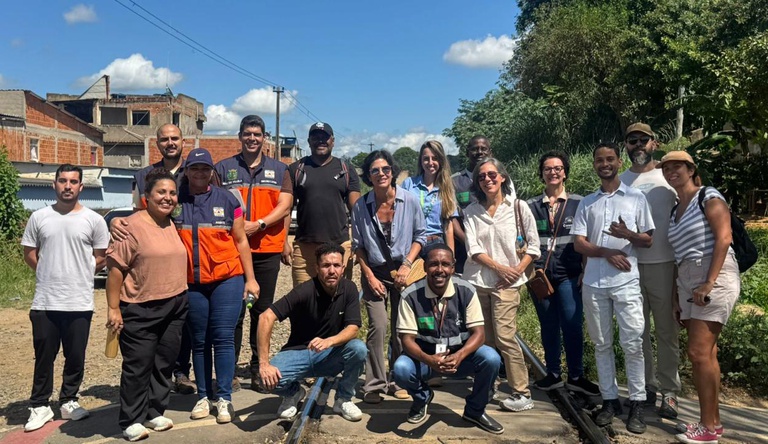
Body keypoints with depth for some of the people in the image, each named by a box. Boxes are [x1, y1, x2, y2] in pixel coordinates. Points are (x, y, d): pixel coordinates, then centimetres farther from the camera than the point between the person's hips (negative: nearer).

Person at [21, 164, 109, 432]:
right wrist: (50, 274, 7)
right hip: (44, 302, 1)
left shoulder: (93, 220, 0)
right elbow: (29, 253, 11)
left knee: (75, 357, 8)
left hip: (79, 303, -1)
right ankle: (40, 407, 21)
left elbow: (102, 258, 5)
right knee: (44, 357, 9)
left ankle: (69, 402, 25)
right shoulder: (39, 217, 5)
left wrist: (80, 274, 3)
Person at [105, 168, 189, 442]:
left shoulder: (174, 225, 10)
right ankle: (131, 421, 15)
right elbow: (116, 267, -13)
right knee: (138, 366, 2)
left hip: (175, 307, 7)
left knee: (164, 363, 13)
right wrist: (113, 308, -15)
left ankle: (155, 413, 27)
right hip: (140, 310, -6)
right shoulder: (133, 225, -11)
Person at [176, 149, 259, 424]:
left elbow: (241, 241, 6)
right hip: (191, 284, 1)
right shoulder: (175, 201, 4)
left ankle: (224, 398, 6)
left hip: (227, 279, -1)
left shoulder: (227, 200, 3)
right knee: (199, 341, 9)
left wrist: (250, 278, 2)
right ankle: (204, 396, 20)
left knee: (223, 338, -2)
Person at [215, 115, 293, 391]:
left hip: (267, 250, 1)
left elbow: (284, 206, 0)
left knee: (263, 311, 7)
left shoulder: (279, 170, 11)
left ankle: (258, 369, 17)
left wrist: (259, 224, -15)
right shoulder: (223, 169, 9)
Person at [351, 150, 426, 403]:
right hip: (374, 272, -1)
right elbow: (358, 245, 1)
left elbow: (420, 235, 2)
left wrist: (407, 264, -8)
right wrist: (369, 276, -4)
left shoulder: (409, 201, -7)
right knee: (378, 326, -13)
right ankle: (374, 384, -1)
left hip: (402, 271, 1)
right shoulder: (361, 206, -7)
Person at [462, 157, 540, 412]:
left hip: (507, 283, -3)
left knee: (504, 336, -11)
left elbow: (533, 246, 2)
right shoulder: (471, 212, 7)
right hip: (477, 280, 3)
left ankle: (522, 394, -1)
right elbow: (473, 249, -2)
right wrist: (500, 268, -12)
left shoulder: (518, 207, 2)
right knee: (485, 339, 7)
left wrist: (516, 271, -9)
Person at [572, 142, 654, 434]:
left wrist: (628, 235, -17)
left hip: (626, 282, -2)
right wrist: (608, 252, -11)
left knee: (632, 344, -2)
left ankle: (637, 404, 8)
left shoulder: (636, 197, 6)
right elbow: (578, 243, 5)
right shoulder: (586, 203, 11)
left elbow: (648, 241, 4)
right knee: (602, 344, 8)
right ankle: (610, 400, 19)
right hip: (593, 283, 3)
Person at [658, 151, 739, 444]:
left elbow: (724, 238, -14)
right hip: (687, 283, 8)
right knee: (706, 353, 10)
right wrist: (676, 295, 14)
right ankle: (713, 420, 18)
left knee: (698, 352, -11)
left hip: (714, 280, -8)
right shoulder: (675, 210, 19)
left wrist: (710, 283, -20)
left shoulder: (708, 197, -3)